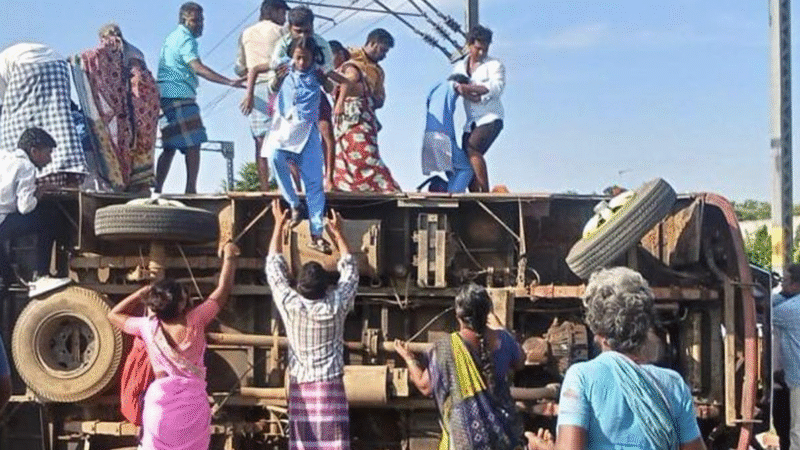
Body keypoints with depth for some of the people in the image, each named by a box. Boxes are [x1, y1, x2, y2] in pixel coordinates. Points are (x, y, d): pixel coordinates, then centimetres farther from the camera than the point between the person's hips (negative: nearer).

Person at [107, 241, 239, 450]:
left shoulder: (148, 327, -3)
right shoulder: (195, 321, -7)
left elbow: (114, 315, 17)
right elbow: (223, 289, 6)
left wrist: (143, 292, 12)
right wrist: (229, 256, 19)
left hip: (160, 403, 1)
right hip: (193, 405, 0)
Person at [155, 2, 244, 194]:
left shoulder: (173, 37, 23)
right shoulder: (185, 39, -8)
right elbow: (198, 68, -22)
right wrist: (229, 82, -31)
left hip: (166, 98, 10)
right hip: (179, 97, -10)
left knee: (170, 147, 11)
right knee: (193, 144, -11)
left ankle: (157, 188, 9)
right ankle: (191, 189, -16)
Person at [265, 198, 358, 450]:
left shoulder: (289, 305, -7)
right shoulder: (336, 306, -7)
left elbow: (274, 267, 7)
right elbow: (350, 271, 10)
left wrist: (279, 225, 16)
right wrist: (338, 232, 19)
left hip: (301, 387, 1)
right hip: (330, 387, -1)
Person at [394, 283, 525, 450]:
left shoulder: (446, 349, -21)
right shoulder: (501, 339, -10)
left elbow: (425, 386, -8)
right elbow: (519, 363, 13)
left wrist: (408, 357, 9)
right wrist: (498, 327, 20)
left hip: (466, 436, -4)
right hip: (502, 429, 4)